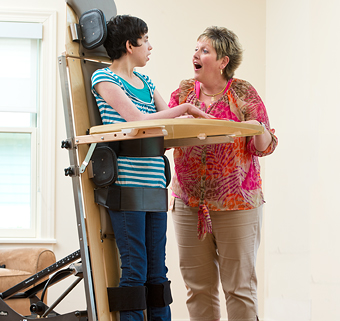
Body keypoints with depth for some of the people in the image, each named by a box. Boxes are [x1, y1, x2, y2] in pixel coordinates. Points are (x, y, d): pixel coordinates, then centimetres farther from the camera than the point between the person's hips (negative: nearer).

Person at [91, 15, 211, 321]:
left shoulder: (146, 82, 20)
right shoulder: (104, 78, -2)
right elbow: (138, 119, -14)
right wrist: (184, 108, -9)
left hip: (155, 183, 7)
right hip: (126, 182, -7)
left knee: (157, 269, 7)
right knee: (135, 269, -7)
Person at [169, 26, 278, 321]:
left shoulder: (243, 93, -1)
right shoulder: (184, 92, 9)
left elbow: (265, 147, -2)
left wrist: (258, 131, -24)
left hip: (236, 205, -3)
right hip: (189, 204, 4)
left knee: (239, 286, 0)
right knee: (198, 287, 8)